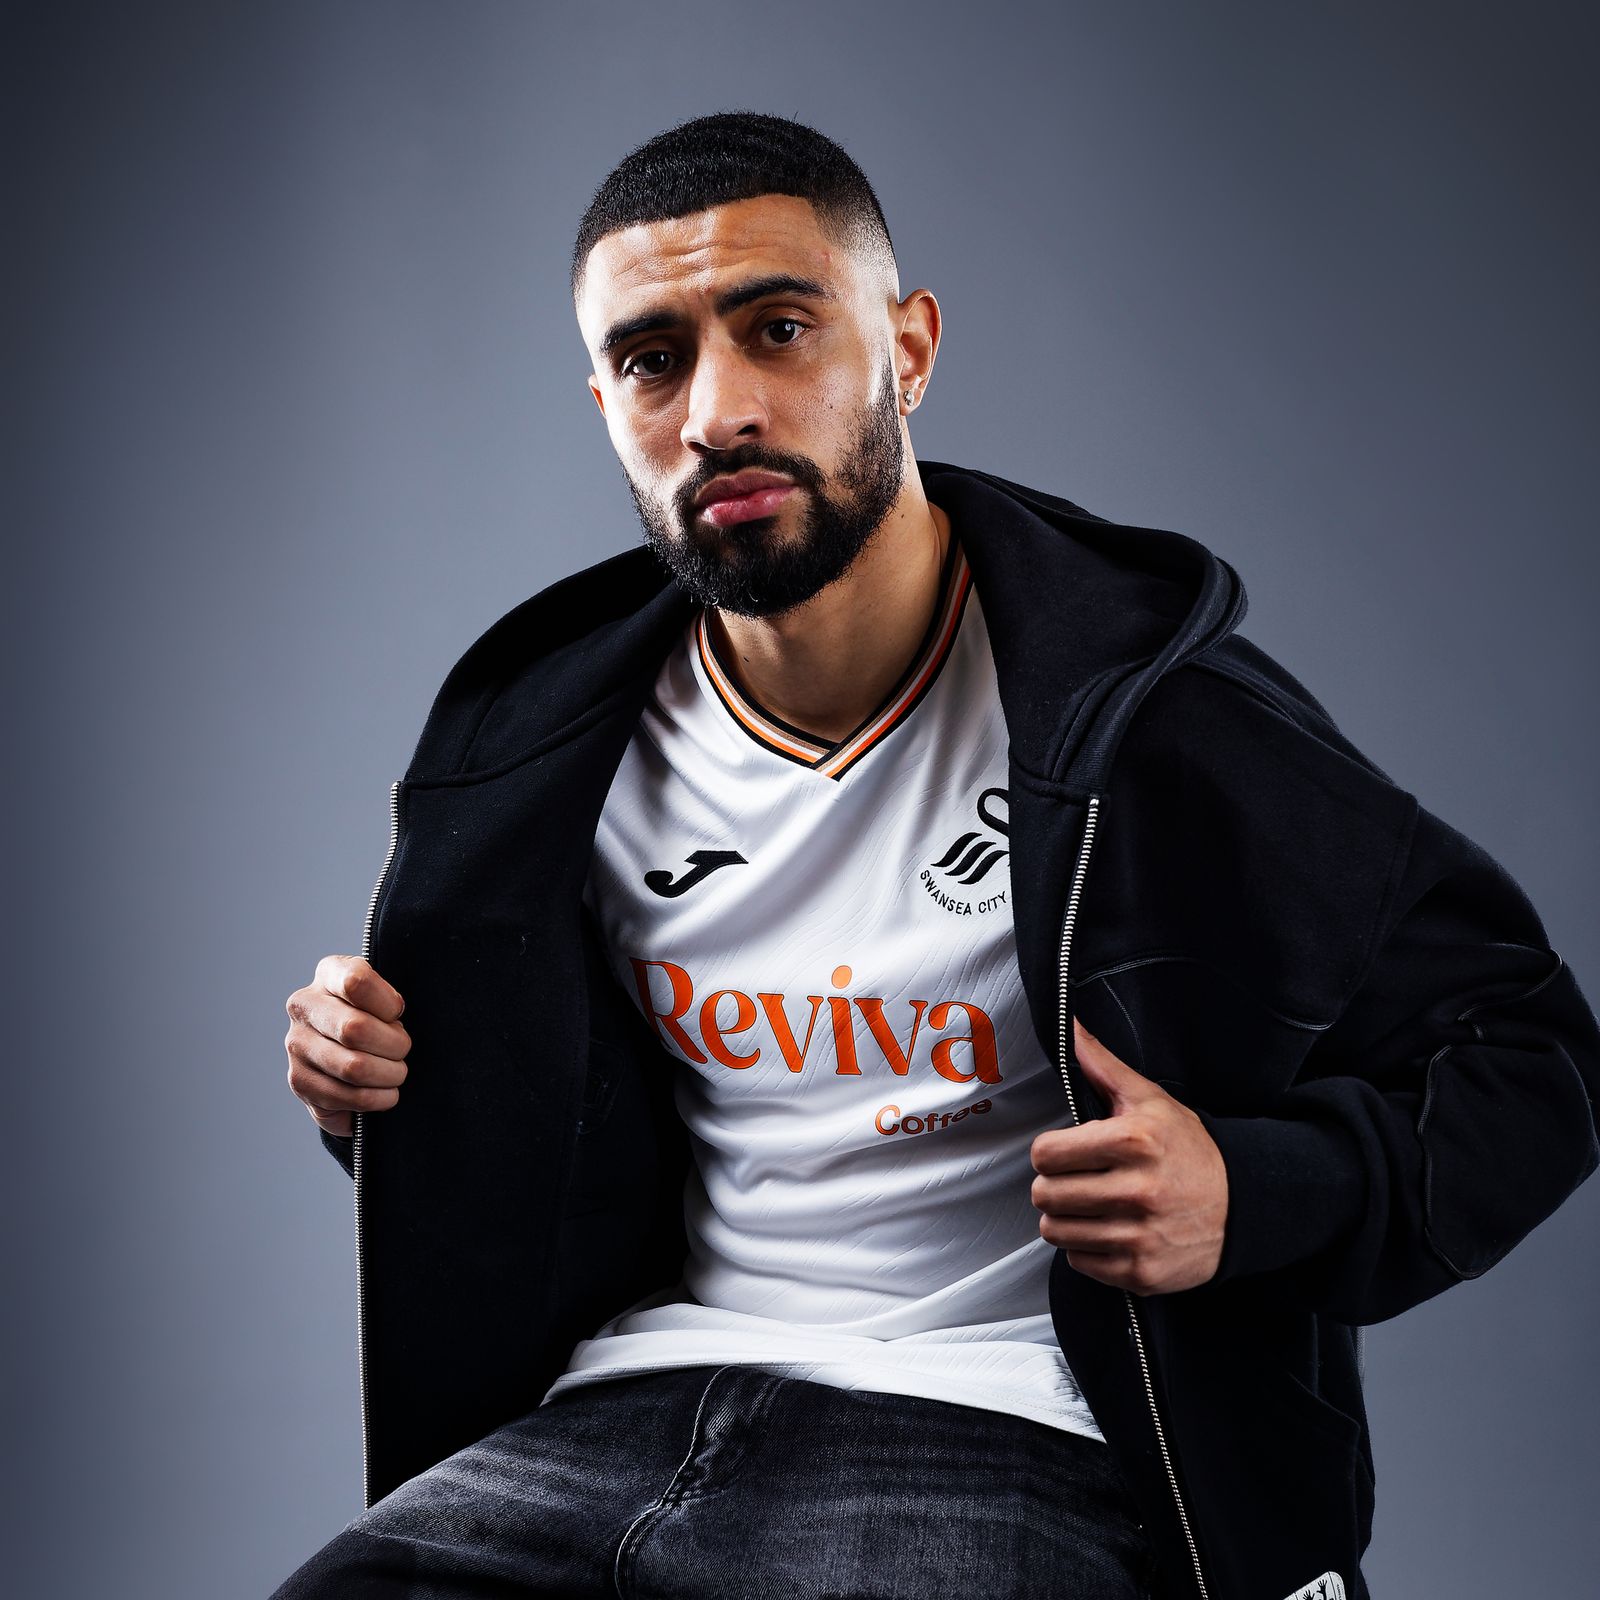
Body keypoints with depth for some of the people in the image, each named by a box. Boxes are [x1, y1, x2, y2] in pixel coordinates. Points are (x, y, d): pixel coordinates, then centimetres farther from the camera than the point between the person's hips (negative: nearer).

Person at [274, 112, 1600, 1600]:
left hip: (1002, 1450, -3)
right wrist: (399, 1092, 3)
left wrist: (1253, 1196, -17)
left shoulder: (1156, 723, -7)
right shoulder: (554, 753, 8)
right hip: (634, 1406, 4)